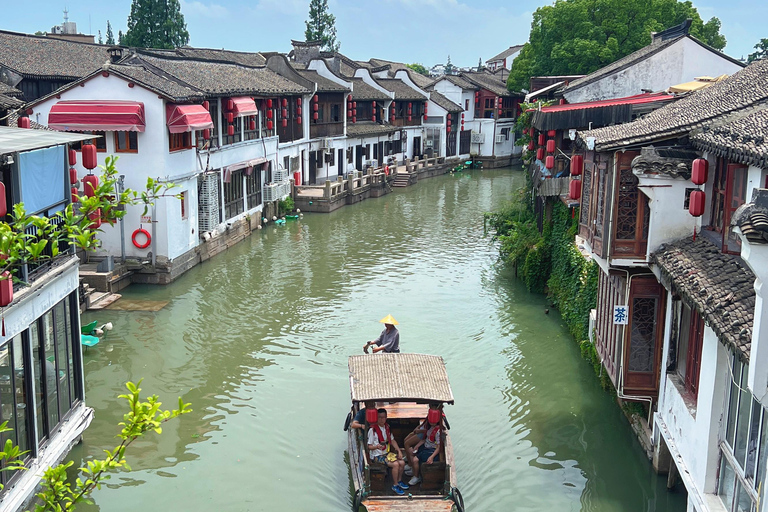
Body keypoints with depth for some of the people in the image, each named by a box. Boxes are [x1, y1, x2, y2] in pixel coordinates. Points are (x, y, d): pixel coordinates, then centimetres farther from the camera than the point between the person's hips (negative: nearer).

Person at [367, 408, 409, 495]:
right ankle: (395, 485, -7)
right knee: (395, 464, -24)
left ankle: (399, 481, 12)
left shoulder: (387, 427, 7)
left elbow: (392, 440, 15)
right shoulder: (372, 430, -15)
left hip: (387, 453, 7)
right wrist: (377, 447, -33)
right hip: (377, 456, -7)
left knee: (402, 462, -11)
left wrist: (399, 451, 4)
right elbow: (369, 446, -13)